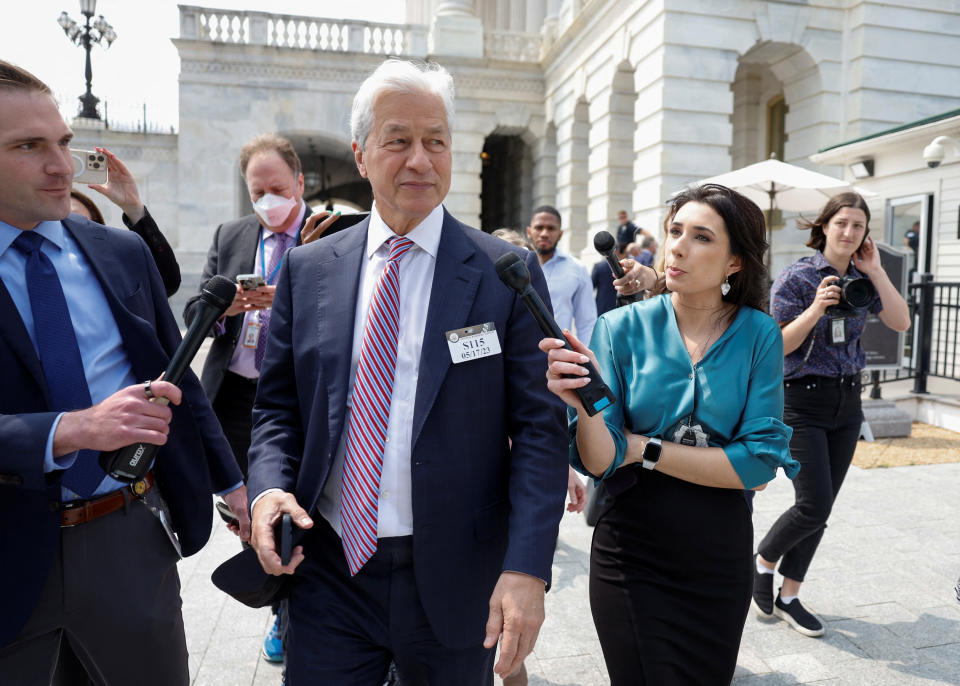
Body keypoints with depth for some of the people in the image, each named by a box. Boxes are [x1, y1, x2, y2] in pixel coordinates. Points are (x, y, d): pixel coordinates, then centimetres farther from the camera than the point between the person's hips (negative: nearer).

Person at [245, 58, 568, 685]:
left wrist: (527, 567, -17)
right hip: (328, 570, 2)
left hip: (454, 580, -1)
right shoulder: (307, 270, 3)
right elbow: (278, 404, 9)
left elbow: (539, 426, -9)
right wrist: (270, 485, -10)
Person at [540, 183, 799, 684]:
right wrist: (585, 405, -36)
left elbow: (760, 462, -14)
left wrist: (643, 449, -16)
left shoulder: (758, 335, -7)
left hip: (722, 548, 2)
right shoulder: (623, 328, -10)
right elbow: (600, 463, -16)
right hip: (631, 547, -2)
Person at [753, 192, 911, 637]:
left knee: (821, 509, 7)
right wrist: (816, 308, -26)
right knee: (815, 505, -10)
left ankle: (789, 597, 20)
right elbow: (778, 345, -12)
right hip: (803, 401, -6)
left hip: (847, 401, 6)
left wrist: (876, 271, -7)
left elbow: (901, 322, -3)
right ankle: (764, 560, 18)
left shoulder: (862, 278, 7)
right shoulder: (797, 276, -9)